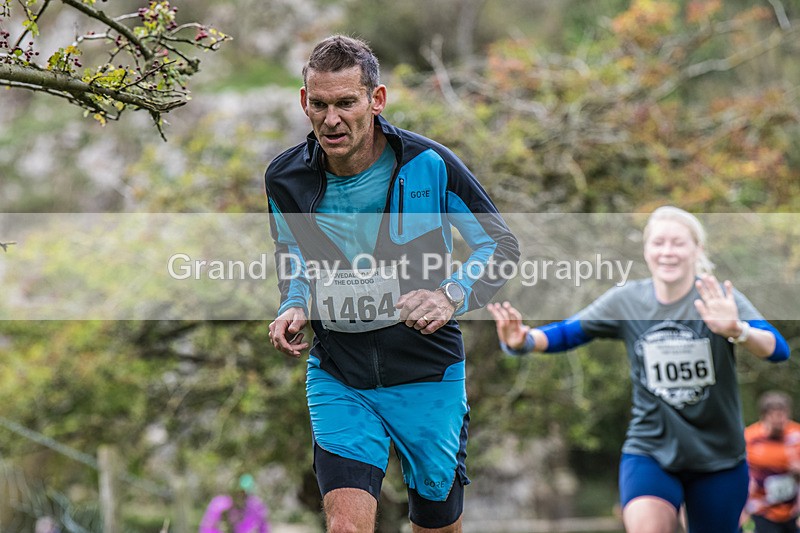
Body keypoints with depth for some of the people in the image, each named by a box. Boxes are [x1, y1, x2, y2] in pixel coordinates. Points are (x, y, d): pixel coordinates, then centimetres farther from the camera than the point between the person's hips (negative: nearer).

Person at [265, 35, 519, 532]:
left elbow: (502, 244, -3)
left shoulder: (428, 164, -13)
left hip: (427, 375, -1)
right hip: (337, 376, 1)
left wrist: (451, 295, -21)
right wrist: (294, 307, -4)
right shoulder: (286, 179, -4)